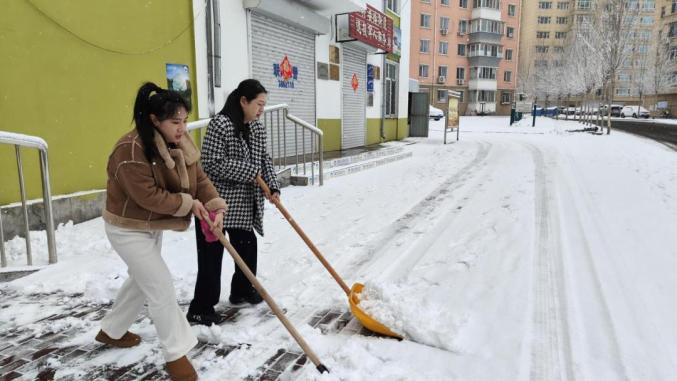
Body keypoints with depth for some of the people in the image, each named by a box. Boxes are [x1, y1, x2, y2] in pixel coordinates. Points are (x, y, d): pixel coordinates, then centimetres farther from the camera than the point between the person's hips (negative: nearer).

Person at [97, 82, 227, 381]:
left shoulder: (179, 145, -2)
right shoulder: (131, 150, -29)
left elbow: (198, 179, -5)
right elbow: (148, 195, -31)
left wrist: (215, 207, -22)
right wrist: (188, 203, -23)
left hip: (152, 227, 9)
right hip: (127, 229, -9)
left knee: (142, 281, 23)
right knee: (160, 286, -8)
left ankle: (111, 331, 46)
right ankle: (176, 355, 7)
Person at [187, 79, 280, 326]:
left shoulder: (258, 129, 8)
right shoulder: (220, 125, -17)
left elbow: (264, 160, 13)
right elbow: (213, 164, -22)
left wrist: (273, 187, -2)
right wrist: (249, 172, -19)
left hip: (244, 204, 8)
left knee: (247, 247, 17)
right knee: (211, 256, -2)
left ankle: (242, 291, 38)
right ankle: (200, 309, 11)